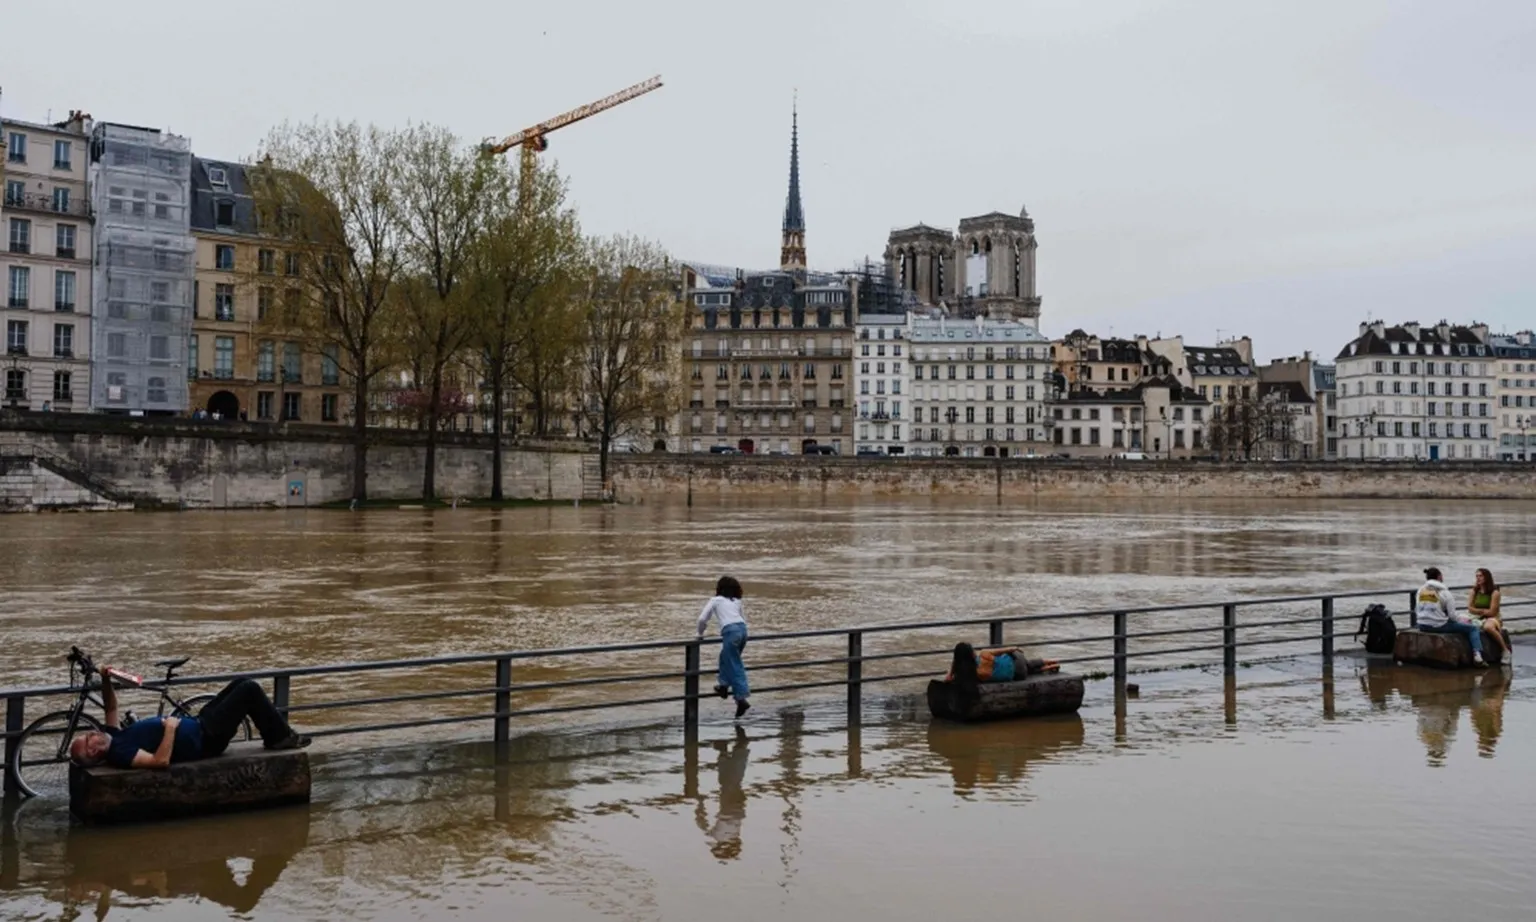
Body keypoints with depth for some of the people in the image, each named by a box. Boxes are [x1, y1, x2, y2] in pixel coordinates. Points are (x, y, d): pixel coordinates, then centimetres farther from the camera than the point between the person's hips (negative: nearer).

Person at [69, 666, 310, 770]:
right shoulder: (120, 754, -26)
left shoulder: (113, 736, 3)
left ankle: (275, 736, 25)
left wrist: (106, 680, 0)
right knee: (249, 690, -9)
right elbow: (161, 761, -39)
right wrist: (170, 727, -31)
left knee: (242, 683, 15)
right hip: (203, 740, -10)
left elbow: (111, 707, 17)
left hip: (196, 725, 10)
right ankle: (281, 737, 7)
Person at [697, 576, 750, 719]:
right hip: (742, 629, 5)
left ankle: (741, 698, -9)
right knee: (725, 657, 29)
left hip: (730, 631, -5)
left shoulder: (715, 600, 15)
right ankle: (724, 685, 32)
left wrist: (701, 633, 23)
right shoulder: (737, 601, 28)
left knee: (735, 667, -2)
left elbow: (702, 619, 8)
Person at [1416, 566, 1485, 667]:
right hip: (1439, 626, -5)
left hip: (1423, 626, 5)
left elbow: (1419, 609, 8)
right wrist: (1462, 619, 14)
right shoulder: (1444, 592, -7)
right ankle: (1477, 655, -8)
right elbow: (1452, 616, -7)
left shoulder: (1421, 590, 5)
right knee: (1473, 628, 10)